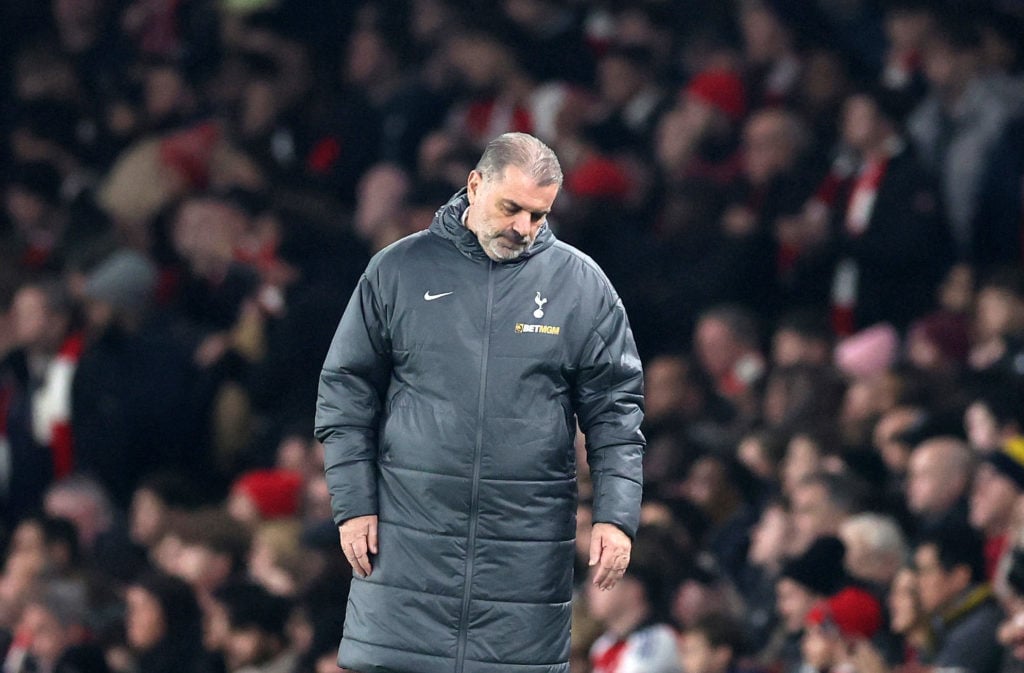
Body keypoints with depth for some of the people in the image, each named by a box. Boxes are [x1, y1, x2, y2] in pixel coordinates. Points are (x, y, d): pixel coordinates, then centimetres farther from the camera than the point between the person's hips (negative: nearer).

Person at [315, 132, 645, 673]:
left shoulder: (581, 284, 5)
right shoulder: (398, 272, 4)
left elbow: (615, 412, 6)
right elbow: (345, 395, 8)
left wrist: (616, 515, -4)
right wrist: (353, 505, 1)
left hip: (528, 552, 0)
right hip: (409, 544, 0)